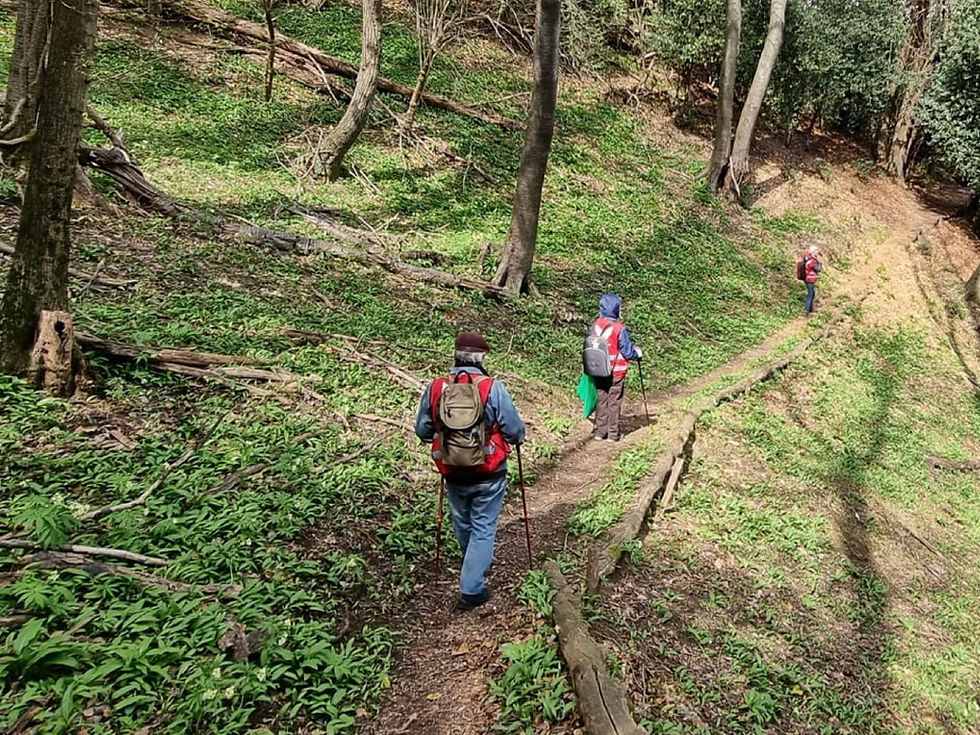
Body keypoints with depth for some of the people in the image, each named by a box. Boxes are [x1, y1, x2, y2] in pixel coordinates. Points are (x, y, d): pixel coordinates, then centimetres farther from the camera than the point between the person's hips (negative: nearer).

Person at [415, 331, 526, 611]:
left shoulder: (435, 388, -8)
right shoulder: (492, 388, -17)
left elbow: (422, 430, 2)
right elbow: (515, 430, -12)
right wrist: (515, 437, 12)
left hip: (453, 473, 4)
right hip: (489, 474, -3)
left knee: (463, 524, 25)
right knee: (483, 528, 10)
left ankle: (475, 565, 50)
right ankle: (471, 590, 11)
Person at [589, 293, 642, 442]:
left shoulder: (594, 326, -4)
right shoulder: (619, 328, -18)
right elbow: (628, 351, -13)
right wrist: (638, 353, 8)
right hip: (616, 372, -4)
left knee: (601, 400, 15)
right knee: (614, 402, 7)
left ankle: (600, 432, 19)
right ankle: (613, 434, 14)